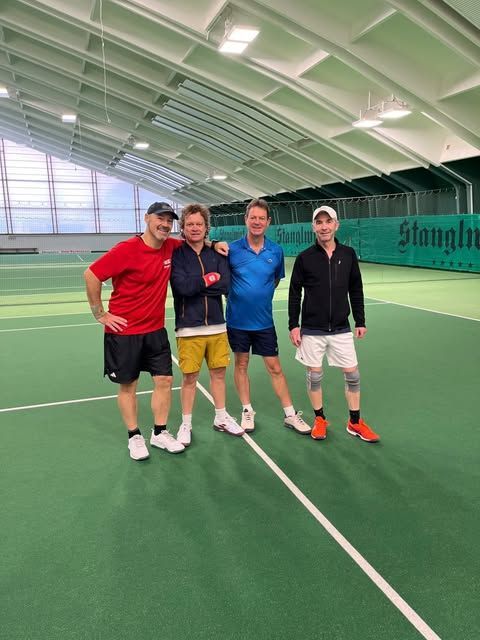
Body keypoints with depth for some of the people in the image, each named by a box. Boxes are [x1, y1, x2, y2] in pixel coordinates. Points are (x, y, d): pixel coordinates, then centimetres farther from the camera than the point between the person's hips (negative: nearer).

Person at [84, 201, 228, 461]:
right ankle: (134, 437, 23)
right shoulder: (127, 249, -18)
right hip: (124, 331, -5)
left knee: (164, 381, 5)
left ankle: (159, 433, 21)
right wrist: (100, 314, -13)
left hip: (156, 330, 5)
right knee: (127, 385, 7)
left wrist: (213, 244, 3)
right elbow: (91, 275, -17)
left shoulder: (170, 247, 0)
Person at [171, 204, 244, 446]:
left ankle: (221, 418, 31)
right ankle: (186, 424, 22)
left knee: (218, 373, 13)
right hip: (189, 328, -3)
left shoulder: (216, 254, 5)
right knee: (189, 377, 5)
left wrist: (196, 283, -13)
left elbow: (225, 285, -9)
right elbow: (183, 286, -19)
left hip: (217, 326, 4)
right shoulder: (176, 255, -4)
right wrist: (210, 279, -9)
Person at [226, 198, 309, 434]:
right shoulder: (232, 249, -9)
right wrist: (236, 294, -5)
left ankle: (290, 414, 18)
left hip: (264, 320, 1)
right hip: (237, 320, -1)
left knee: (275, 367, 7)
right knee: (241, 364, 12)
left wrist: (262, 294, 4)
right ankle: (247, 411, 28)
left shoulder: (276, 251, -2)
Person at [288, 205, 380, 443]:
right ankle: (319, 419, 26)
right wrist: (293, 325, -5)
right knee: (314, 375, 7)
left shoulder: (348, 254, 2)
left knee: (352, 374, 5)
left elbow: (356, 290, 9)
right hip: (312, 330, -2)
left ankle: (355, 422, 22)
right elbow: (294, 293, -1)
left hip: (341, 329, 2)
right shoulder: (304, 258, -4)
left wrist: (360, 321, 8)